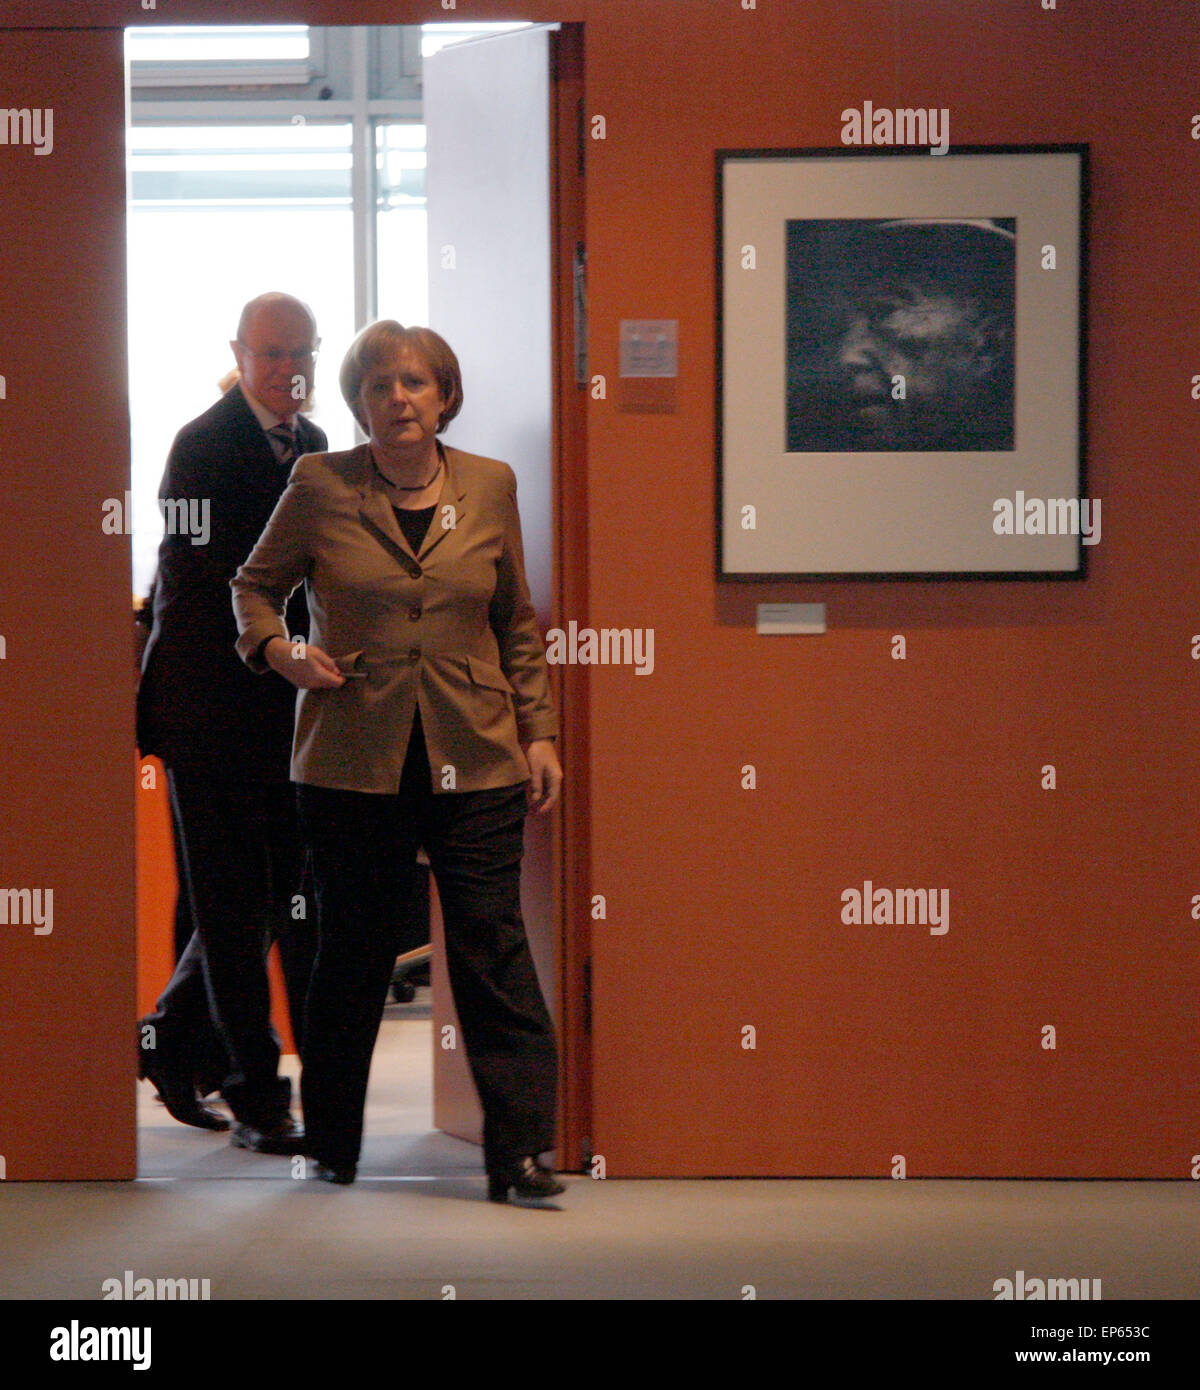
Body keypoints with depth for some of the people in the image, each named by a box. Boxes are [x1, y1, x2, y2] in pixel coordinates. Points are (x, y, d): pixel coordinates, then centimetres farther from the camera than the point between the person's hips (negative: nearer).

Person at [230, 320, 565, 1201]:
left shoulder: (491, 486, 6)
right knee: (352, 953, 7)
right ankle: (333, 1148, 21)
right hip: (353, 757, -1)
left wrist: (539, 731, 8)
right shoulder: (321, 486, 0)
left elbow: (517, 623, 14)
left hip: (474, 760, 1)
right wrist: (279, 649, -8)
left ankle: (520, 1150, -3)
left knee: (493, 945, -5)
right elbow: (255, 585, 12)